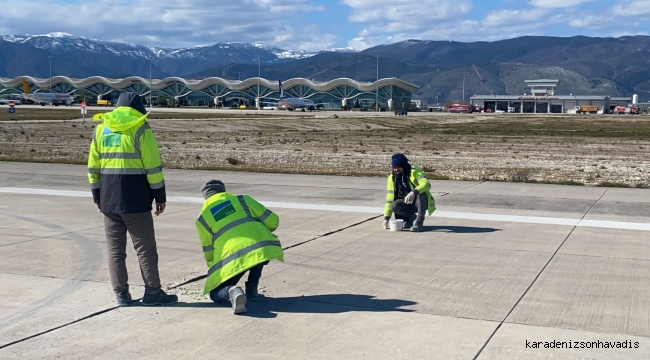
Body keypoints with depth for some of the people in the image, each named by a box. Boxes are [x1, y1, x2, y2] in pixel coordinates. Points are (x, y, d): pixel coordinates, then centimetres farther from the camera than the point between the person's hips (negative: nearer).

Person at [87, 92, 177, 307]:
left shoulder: (101, 129, 11)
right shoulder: (140, 129, -4)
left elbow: (93, 167, 13)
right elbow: (153, 167, -8)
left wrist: (97, 197, 19)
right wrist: (160, 197, -2)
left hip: (108, 200, 5)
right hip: (135, 199, -5)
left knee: (115, 249, 10)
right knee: (145, 247, 4)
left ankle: (121, 294, 12)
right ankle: (153, 293, 9)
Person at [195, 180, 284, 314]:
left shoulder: (202, 218, 19)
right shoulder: (243, 199, 19)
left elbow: (208, 252, 27)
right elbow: (273, 221, 15)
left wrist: (214, 269, 46)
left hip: (232, 258, -1)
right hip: (263, 248, 2)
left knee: (216, 294, 18)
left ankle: (231, 291, -17)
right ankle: (251, 289, 26)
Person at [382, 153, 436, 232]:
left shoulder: (415, 172, -15)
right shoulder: (392, 178, -3)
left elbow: (427, 184, -33)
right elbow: (389, 199, -5)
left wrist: (414, 192, -52)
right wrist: (386, 218, -14)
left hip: (421, 203, -3)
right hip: (408, 204, 3)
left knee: (422, 192, -35)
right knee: (394, 206, -27)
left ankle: (419, 222, -23)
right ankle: (410, 217, 3)